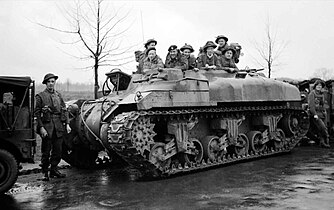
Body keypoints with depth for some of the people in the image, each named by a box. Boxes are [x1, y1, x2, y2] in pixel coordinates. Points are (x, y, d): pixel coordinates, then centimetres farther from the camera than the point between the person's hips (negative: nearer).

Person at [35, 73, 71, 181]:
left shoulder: (58, 95, 12)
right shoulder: (40, 96, -1)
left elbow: (64, 110, 13)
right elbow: (37, 113, -5)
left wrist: (67, 124, 4)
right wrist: (41, 127, -12)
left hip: (58, 126, 4)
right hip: (46, 126, -4)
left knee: (58, 150, 8)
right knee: (46, 151, 2)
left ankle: (54, 170, 23)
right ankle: (45, 172, 14)